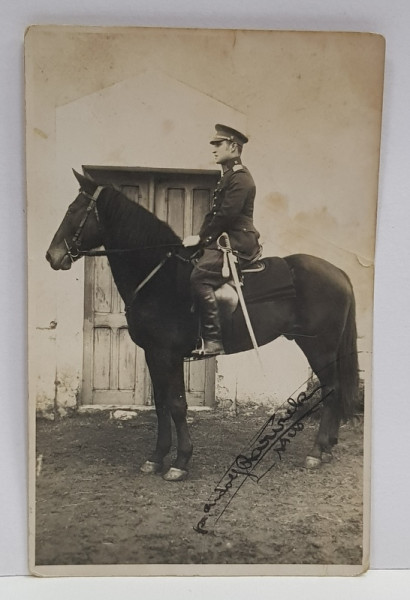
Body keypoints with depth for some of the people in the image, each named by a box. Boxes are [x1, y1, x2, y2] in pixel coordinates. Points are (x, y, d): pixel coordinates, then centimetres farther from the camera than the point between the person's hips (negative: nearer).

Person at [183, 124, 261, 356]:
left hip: (236, 243, -11)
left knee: (200, 277, -27)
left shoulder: (240, 177, -9)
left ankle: (213, 341, -26)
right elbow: (215, 214, 21)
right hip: (225, 241, 11)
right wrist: (201, 237, 7)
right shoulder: (229, 176, 23)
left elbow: (226, 215, -18)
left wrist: (201, 238, -14)